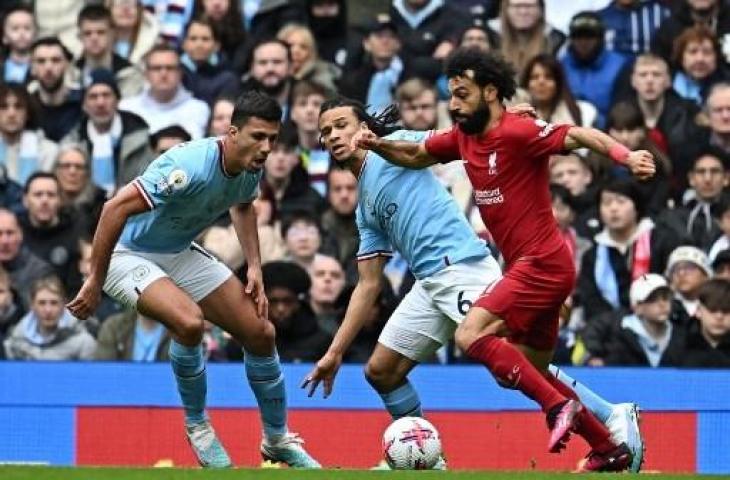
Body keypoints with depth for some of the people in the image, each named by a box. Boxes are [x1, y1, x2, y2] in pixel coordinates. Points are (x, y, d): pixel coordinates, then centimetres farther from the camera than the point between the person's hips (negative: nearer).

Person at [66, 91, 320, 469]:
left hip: (180, 254, 8)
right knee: (189, 321, -34)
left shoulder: (250, 169, -9)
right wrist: (95, 283, -30)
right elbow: (117, 207, -35)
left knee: (260, 332, 2)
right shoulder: (192, 167, -35)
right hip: (128, 254, -8)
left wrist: (254, 266, 5)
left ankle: (277, 440, 23)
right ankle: (197, 427, -8)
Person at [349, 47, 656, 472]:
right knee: (532, 374, 14)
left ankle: (560, 406, -15)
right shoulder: (463, 137, 10)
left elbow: (579, 135, -25)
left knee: (471, 336, -19)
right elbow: (416, 155, 26)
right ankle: (614, 451, 22)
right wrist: (378, 145, 6)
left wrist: (625, 156, -41)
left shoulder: (517, 131, -15)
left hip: (541, 262, -10)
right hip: (528, 267, 10)